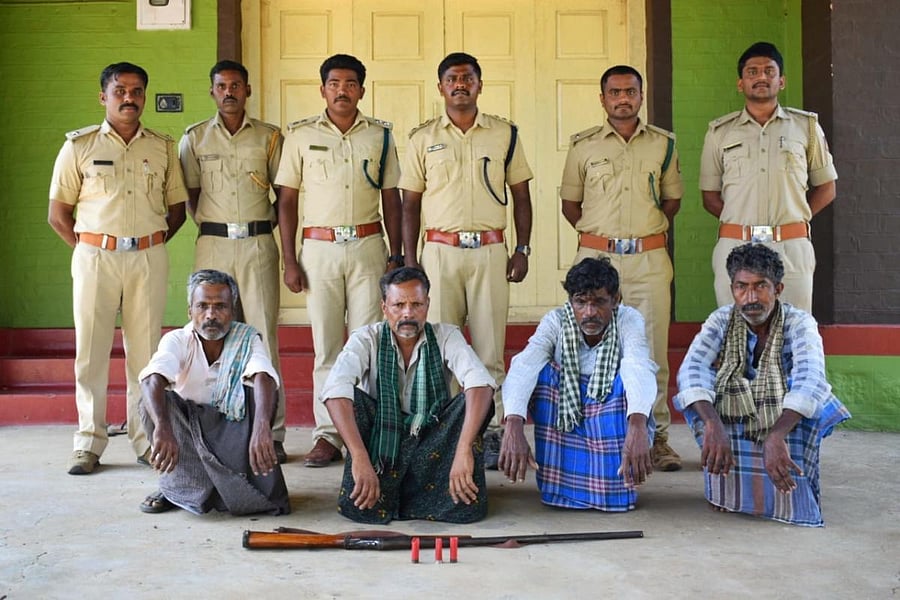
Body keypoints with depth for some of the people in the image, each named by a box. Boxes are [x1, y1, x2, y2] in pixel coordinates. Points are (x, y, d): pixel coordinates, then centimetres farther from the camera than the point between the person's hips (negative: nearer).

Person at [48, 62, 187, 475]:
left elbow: (176, 210, 14)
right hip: (95, 256, -1)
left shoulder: (164, 148, 10)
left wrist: (149, 247, 4)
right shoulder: (79, 146, 5)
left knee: (146, 349, 4)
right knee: (91, 349, 1)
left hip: (150, 258, 1)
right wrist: (89, 251, 0)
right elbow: (58, 214, 6)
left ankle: (146, 439, 13)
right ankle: (89, 442, 11)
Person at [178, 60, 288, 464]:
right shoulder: (195, 138, 10)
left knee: (263, 335, -4)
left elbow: (284, 193, 12)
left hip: (259, 243, -1)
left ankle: (271, 433, 0)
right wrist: (209, 227, 8)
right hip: (213, 244, 1)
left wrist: (272, 225, 4)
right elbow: (190, 194, 14)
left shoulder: (269, 137, 8)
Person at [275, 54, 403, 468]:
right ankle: (328, 435, 10)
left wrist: (396, 255, 4)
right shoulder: (301, 135, 5)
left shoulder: (380, 135, 8)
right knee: (326, 346, 3)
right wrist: (289, 260, -1)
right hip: (320, 248, 0)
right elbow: (287, 200, 5)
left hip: (368, 246, 1)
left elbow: (391, 198, 10)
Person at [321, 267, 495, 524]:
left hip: (432, 442, 1)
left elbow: (480, 383, -27)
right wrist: (360, 458, -43)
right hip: (381, 442, 0)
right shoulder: (366, 339, -12)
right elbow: (335, 389, -29)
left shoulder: (446, 336, -10)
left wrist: (463, 450, -42)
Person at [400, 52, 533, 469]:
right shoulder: (423, 138, 8)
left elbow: (521, 195, 11)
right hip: (440, 250, 0)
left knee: (490, 350, 0)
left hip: (490, 251, 0)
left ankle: (491, 434, 9)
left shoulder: (505, 134, 9)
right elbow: (410, 203, 9)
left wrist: (522, 250, 3)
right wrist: (409, 261, 2)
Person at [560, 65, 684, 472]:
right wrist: (600, 236, 7)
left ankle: (656, 436, 10)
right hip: (596, 257, 0)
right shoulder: (583, 145, 6)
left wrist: (648, 232, 10)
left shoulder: (663, 144, 10)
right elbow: (570, 203, 12)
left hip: (650, 259, 1)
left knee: (652, 349, 1)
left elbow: (673, 199, 18)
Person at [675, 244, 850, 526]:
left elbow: (810, 378, -36)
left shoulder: (799, 323, -16)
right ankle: (724, 486, -8)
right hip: (732, 426, 2)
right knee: (700, 388, -26)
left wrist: (775, 437, -52)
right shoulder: (722, 320, -10)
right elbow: (691, 368, -27)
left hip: (788, 428, -1)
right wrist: (712, 425, -46)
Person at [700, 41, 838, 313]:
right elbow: (710, 196, 13)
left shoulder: (806, 126, 12)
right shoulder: (720, 132, 12)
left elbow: (826, 188, 16)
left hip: (792, 248, 0)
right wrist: (740, 223, 0)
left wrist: (794, 220, 3)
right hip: (734, 247, 0)